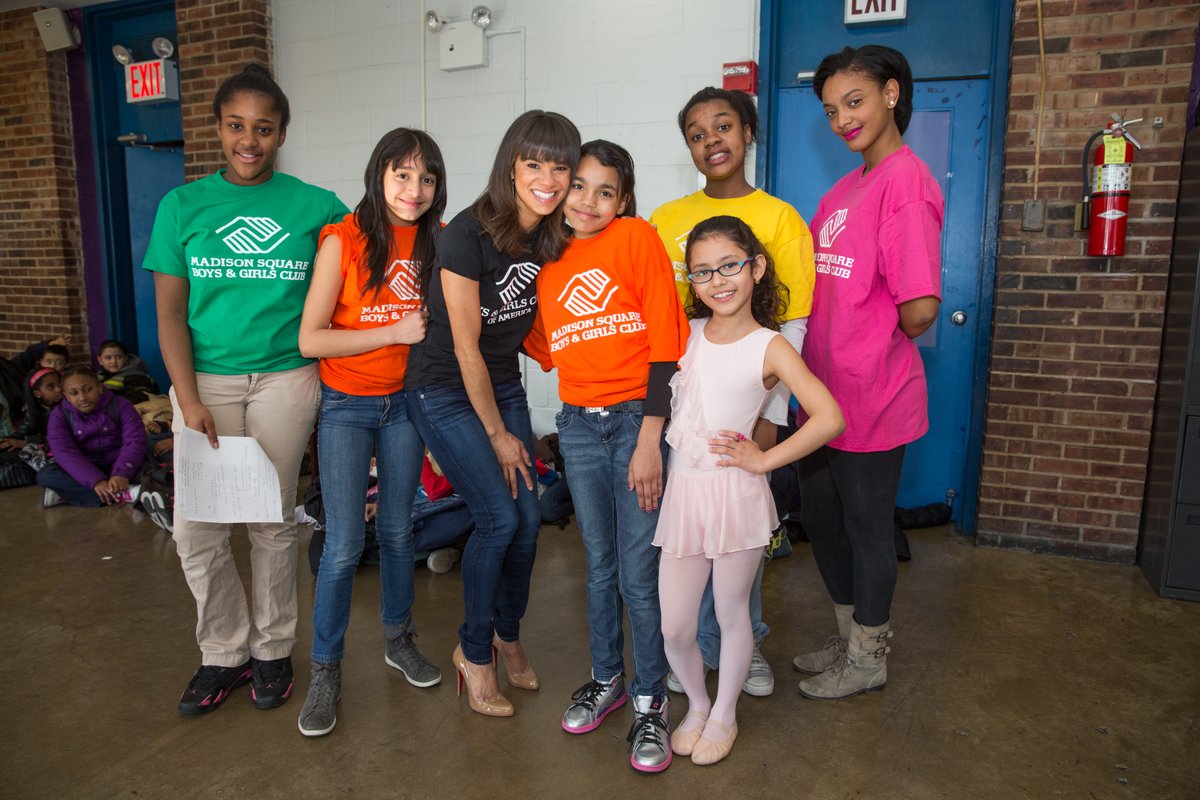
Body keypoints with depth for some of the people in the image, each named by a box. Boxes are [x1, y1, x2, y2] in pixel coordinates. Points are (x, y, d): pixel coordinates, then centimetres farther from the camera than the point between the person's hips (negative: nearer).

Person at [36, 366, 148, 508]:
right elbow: (64, 453, -18)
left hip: (116, 466, -1)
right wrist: (95, 481, -34)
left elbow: (135, 441, -16)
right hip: (83, 472, 1)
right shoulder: (59, 415, -3)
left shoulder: (121, 406, -5)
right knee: (46, 474, -28)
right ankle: (124, 494, -39)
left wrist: (121, 474, -36)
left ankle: (70, 493, -30)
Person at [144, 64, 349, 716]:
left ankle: (271, 649, 25)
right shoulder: (182, 205, 4)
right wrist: (189, 402, -8)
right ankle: (224, 652, 22)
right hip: (203, 379, 2)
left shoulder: (315, 206, 1)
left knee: (274, 520, 6)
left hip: (285, 378, -1)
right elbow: (170, 313, 1)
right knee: (195, 525, 1)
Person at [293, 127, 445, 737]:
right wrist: (394, 333, -19)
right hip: (346, 406, -4)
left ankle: (399, 639, 34)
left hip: (405, 401, 4)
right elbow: (310, 339, -15)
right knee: (344, 544, -2)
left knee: (398, 530, 15)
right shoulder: (344, 239, -13)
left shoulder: (436, 241, 0)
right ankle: (325, 670, 16)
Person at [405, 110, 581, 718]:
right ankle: (474, 652, 14)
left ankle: (507, 633, 30)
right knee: (500, 518, -10)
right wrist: (497, 434, -11)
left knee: (528, 519, 3)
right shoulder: (469, 233, -22)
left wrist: (509, 423, 5)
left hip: (503, 386, 6)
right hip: (445, 393, -6)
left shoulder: (553, 238, -3)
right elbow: (465, 347, -18)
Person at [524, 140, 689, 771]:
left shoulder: (638, 238, -5)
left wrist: (649, 440, -15)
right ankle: (605, 679, 34)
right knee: (600, 565, 15)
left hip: (638, 419, -4)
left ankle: (650, 701, 20)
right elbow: (546, 347, 14)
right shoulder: (549, 263, 10)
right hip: (578, 427, 4)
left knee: (639, 573, 1)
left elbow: (666, 343, -11)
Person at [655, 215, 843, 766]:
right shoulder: (686, 334, 4)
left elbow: (829, 418, -18)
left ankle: (724, 715, 38)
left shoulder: (769, 348, -9)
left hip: (735, 494, -3)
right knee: (674, 628, 9)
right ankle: (697, 704, 38)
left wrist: (764, 460, -15)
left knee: (731, 616, 14)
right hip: (682, 492, 4)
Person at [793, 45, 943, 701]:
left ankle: (867, 660, 30)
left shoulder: (904, 179, -17)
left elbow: (919, 306, -24)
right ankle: (850, 638, 40)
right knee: (820, 514, 19)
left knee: (866, 525, 8)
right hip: (826, 388, 9)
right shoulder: (847, 187, 12)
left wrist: (879, 348, -6)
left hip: (871, 397, -9)